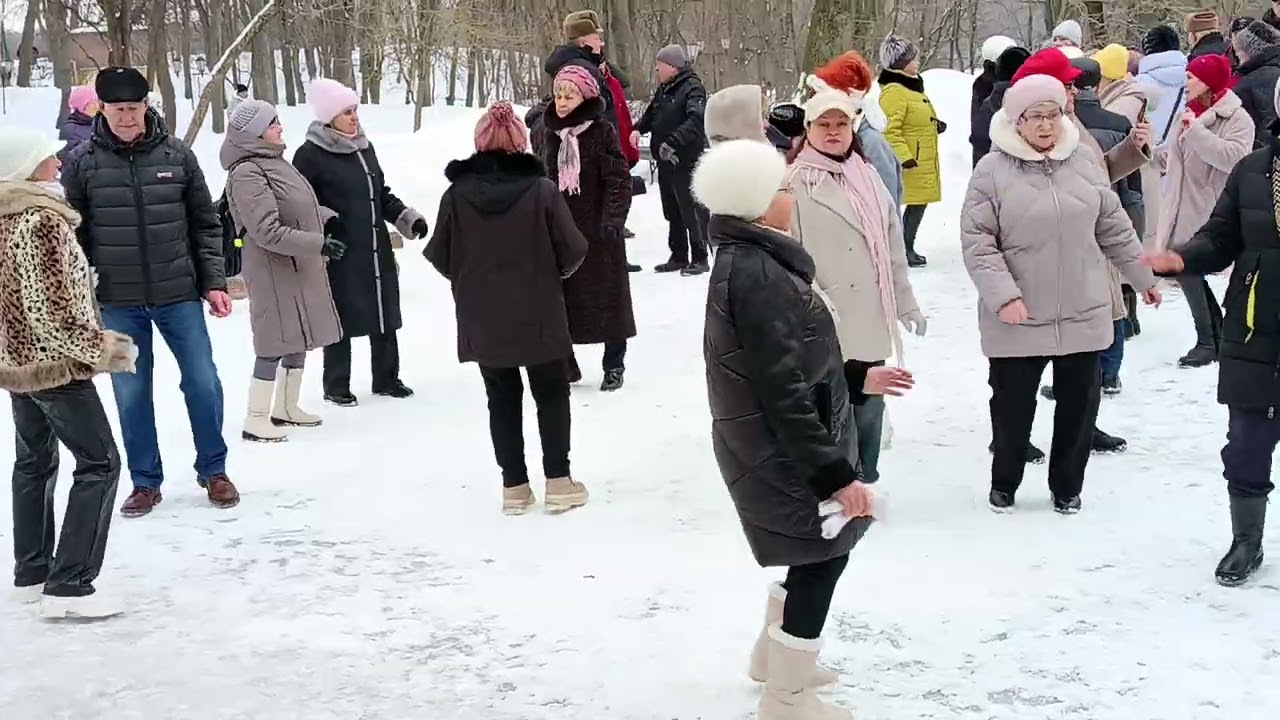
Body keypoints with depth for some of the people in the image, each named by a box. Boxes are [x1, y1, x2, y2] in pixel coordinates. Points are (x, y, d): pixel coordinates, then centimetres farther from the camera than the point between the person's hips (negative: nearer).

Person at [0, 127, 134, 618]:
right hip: (53, 361, -9)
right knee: (99, 463, -5)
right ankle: (68, 587, -11)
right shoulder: (41, 219, -19)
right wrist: (101, 348, -14)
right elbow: (54, 304, -22)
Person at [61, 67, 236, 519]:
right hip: (117, 301, 0)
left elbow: (205, 224, 5)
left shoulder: (177, 155, -1)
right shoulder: (82, 162, -3)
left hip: (179, 294, 0)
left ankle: (213, 470, 22)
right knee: (131, 393, 7)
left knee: (203, 382, 4)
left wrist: (213, 283, 1)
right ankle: (145, 482, 21)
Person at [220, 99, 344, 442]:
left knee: (299, 338, 16)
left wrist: (330, 217, 20)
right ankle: (256, 419, 5)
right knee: (275, 343, -5)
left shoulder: (274, 161, 9)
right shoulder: (246, 174, -19)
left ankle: (286, 407, 30)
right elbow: (269, 231, -24)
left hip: (301, 269, 9)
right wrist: (319, 244, -25)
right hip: (274, 271, -9)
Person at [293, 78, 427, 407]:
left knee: (384, 314, 11)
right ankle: (336, 386, 13)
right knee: (342, 318, 0)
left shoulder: (364, 147, 11)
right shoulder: (310, 155, -10)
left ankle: (386, 378, 25)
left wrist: (408, 218, 9)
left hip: (377, 250, 7)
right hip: (338, 254, -7)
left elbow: (382, 194, 20)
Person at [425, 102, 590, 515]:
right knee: (552, 392, 14)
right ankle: (558, 481, 12)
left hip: (482, 320, 1)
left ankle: (514, 486, 15)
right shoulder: (541, 189, -13)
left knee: (502, 399, 13)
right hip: (539, 315, -1)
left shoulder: (457, 194, -9)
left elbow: (441, 258, -2)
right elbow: (572, 252, -9)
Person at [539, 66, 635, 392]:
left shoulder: (601, 132, -9)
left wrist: (612, 220, -18)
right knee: (558, 298, 7)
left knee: (607, 295, 5)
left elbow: (619, 180, -11)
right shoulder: (549, 132, 5)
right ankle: (564, 362, 19)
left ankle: (614, 365, 17)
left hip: (597, 230, -4)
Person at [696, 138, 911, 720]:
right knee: (822, 556, 2)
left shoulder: (748, 260, 8)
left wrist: (857, 378, 25)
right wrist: (835, 473, -23)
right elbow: (783, 392, -26)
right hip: (780, 453, -10)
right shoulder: (757, 274, -25)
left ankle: (774, 656, 40)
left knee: (818, 551, 23)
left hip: (772, 448, 10)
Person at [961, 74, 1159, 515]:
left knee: (1079, 405, 10)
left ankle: (1066, 487, 28)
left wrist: (1142, 276, 19)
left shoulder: (1083, 163, 4)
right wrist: (1003, 295, -21)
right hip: (1018, 319, -3)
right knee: (1013, 407, 7)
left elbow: (1113, 228, 14)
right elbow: (977, 242, -11)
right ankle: (1004, 484, 29)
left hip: (1083, 315, 3)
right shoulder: (992, 171, -8)